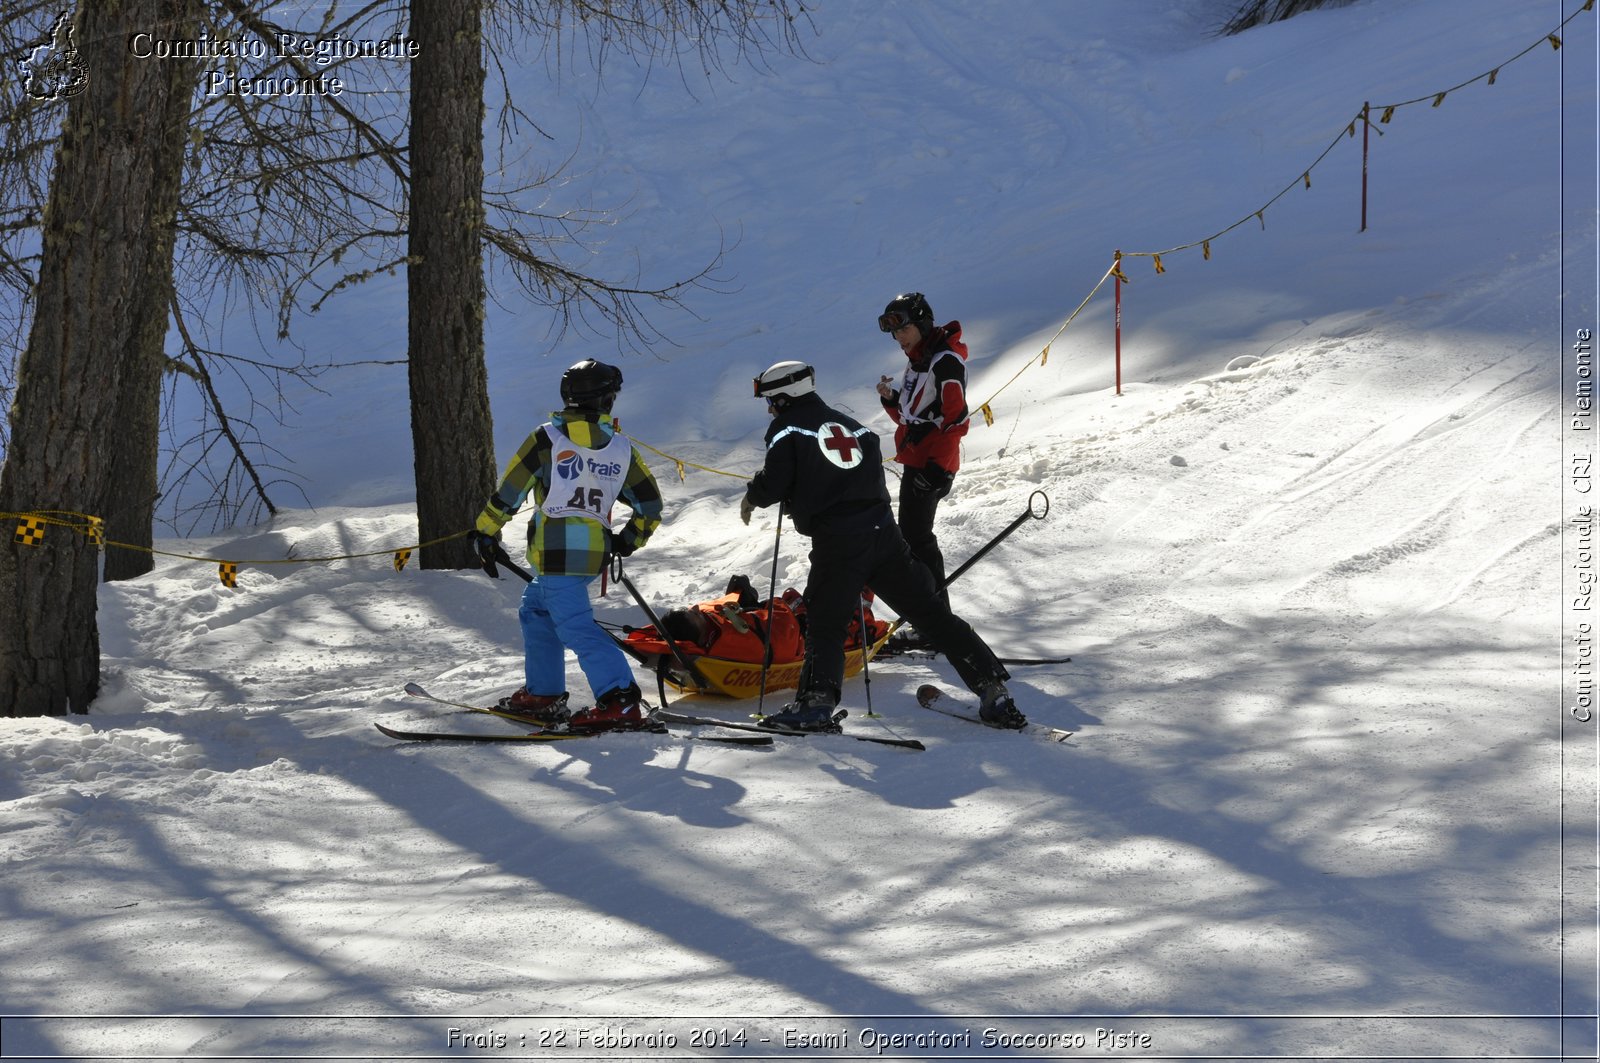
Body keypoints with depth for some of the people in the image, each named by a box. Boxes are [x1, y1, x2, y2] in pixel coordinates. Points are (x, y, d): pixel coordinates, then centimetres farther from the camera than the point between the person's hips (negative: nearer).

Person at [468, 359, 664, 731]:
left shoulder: (548, 438, -4)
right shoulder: (621, 447, 7)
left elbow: (509, 490, -3)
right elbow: (651, 505, 13)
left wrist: (486, 533, 8)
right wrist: (629, 539, 30)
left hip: (556, 552, -6)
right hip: (596, 553, 6)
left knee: (575, 625, -10)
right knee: (535, 609, 24)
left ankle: (620, 700, -22)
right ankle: (543, 693, 27)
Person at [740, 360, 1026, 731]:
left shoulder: (787, 427, 4)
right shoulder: (850, 425, 24)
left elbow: (774, 482, -6)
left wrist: (752, 498, 16)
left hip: (836, 542, -5)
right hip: (883, 530, 5)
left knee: (825, 624, 4)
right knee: (931, 612, 8)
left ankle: (818, 699, -16)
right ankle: (992, 689, 6)